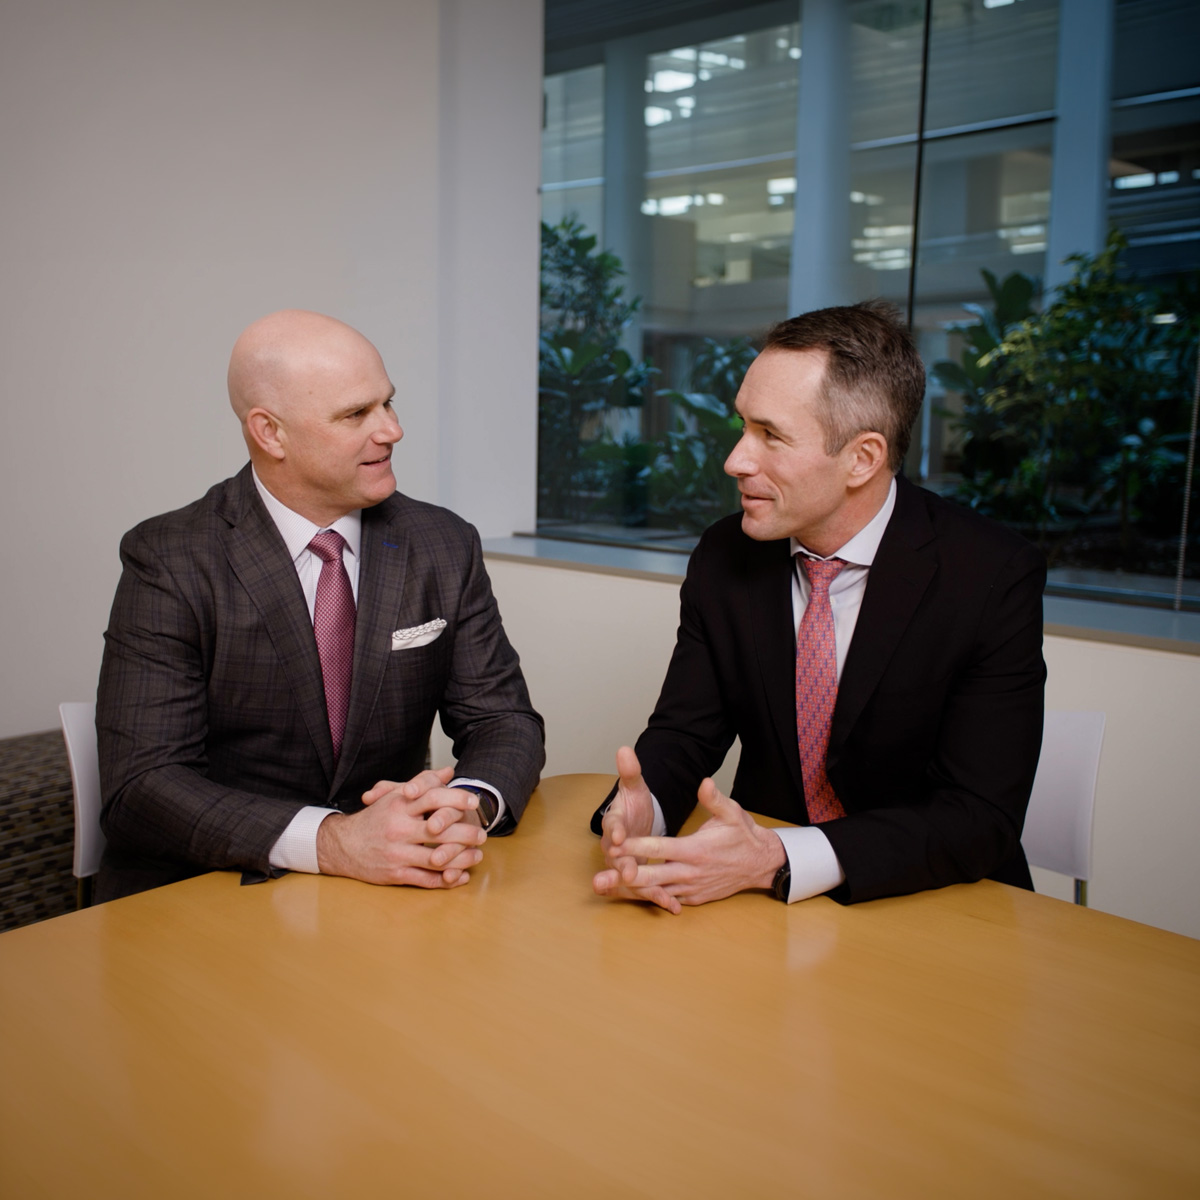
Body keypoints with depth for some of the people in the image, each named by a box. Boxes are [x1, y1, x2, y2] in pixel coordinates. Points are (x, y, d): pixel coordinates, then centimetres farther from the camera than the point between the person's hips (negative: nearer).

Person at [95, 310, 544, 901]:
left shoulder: (444, 547, 3)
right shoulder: (169, 561, -9)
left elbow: (505, 721, 3)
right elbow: (143, 786, -15)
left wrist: (469, 807, -21)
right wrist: (332, 841, -30)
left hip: (391, 894, 1)